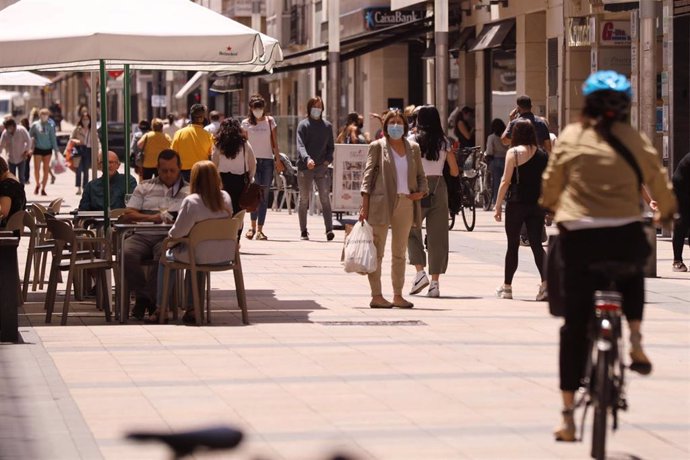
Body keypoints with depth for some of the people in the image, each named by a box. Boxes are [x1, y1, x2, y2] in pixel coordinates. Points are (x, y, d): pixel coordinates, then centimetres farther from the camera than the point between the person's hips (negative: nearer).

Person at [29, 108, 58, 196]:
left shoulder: (50, 126, 1)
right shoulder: (35, 125, -1)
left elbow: (53, 138, 4)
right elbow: (29, 136, 4)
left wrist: (55, 150, 2)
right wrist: (30, 148, -2)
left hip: (47, 149, 1)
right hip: (38, 149, -1)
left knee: (46, 169, 3)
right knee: (37, 168, -4)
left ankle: (43, 189, 12)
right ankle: (38, 185, 22)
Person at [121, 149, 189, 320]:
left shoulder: (188, 191, 18)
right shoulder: (144, 187, 23)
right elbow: (127, 215, 12)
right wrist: (152, 218, -1)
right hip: (143, 235, 2)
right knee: (127, 252, -31)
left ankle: (152, 299, -23)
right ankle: (143, 296, -15)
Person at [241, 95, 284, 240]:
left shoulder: (270, 121, 8)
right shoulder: (246, 123, 5)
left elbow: (274, 143, 11)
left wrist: (278, 160, 4)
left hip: (267, 160, 2)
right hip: (253, 160, -2)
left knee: (264, 195, 0)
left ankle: (259, 229, 2)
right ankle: (253, 226, -7)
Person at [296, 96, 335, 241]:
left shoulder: (327, 126, 11)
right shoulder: (303, 125, 1)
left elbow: (330, 146, 17)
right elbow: (300, 145, -10)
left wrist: (328, 159, -2)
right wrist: (307, 158, -28)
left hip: (322, 167, 1)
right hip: (305, 168, -1)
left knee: (325, 198, -10)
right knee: (304, 199, 6)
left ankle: (329, 229, -17)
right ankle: (303, 231, 14)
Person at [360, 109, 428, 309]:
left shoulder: (413, 148, 13)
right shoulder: (378, 146, 1)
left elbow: (420, 175, 18)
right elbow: (368, 174, -2)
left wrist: (421, 192, -3)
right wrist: (365, 204, -10)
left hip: (406, 203, 4)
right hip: (382, 203, -4)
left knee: (400, 253, 10)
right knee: (377, 251, -2)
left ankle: (398, 296, 16)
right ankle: (376, 296, 0)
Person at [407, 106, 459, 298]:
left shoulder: (413, 141, -4)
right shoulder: (445, 143, 4)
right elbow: (455, 172, 7)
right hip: (439, 187, 3)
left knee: (412, 230, 13)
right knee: (437, 235, 6)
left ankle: (420, 271, -4)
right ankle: (435, 282, 4)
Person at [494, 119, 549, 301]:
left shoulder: (514, 152, -7)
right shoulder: (542, 154, 6)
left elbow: (506, 181, -8)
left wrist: (498, 206, -3)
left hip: (517, 203, -3)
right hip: (537, 204, 3)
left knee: (513, 245, 7)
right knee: (536, 244, 4)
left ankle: (507, 287, 15)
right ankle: (545, 283, -13)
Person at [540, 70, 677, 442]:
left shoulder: (570, 136, 3)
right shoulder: (634, 140, 3)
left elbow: (551, 184, 9)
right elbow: (659, 183, 8)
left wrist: (551, 206, 32)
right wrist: (666, 212, 30)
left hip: (578, 234, 0)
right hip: (625, 235, 0)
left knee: (575, 324, 7)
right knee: (631, 274, 37)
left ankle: (568, 416, 6)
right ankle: (636, 343, 13)